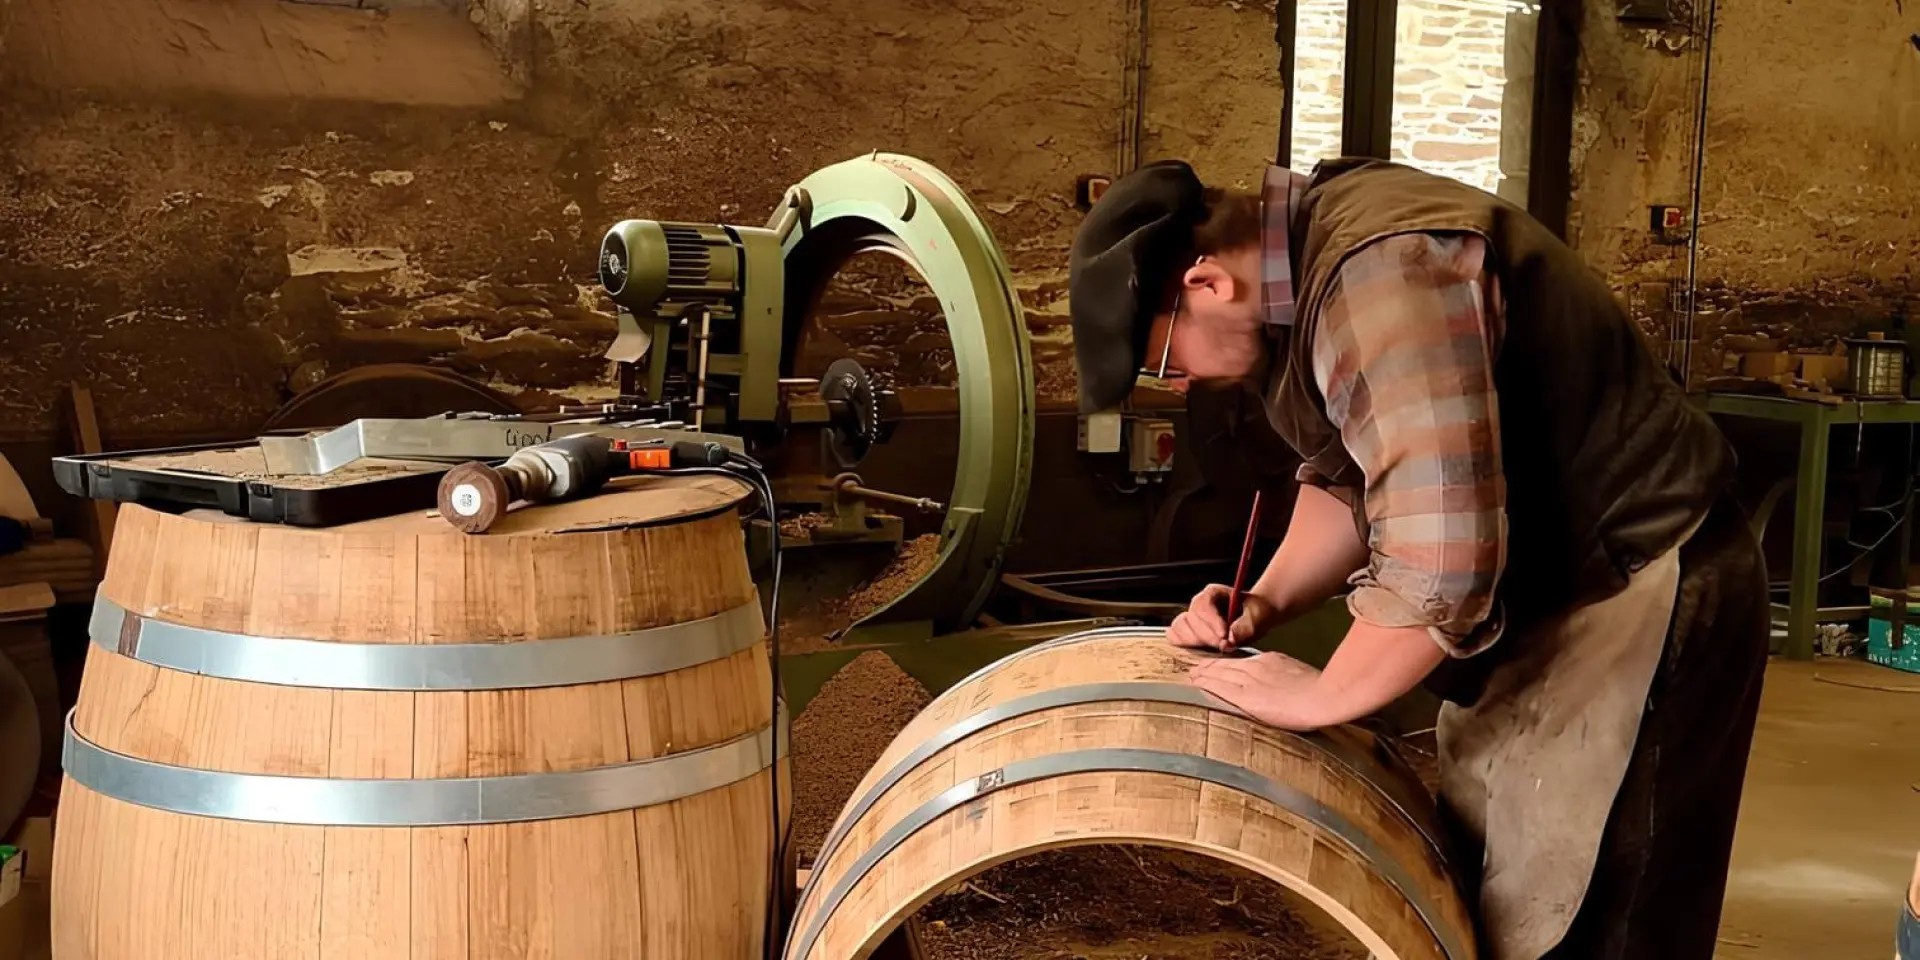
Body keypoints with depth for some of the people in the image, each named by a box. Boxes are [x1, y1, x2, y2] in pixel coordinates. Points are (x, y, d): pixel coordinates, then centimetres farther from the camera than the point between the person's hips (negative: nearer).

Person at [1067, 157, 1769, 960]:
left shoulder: (1381, 273, -29)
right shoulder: (1301, 265, 3)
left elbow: (1441, 560, -34)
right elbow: (1344, 477, 14)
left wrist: (1319, 696, -20)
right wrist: (1266, 603, 0)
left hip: (1631, 597, -10)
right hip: (1536, 591, 10)